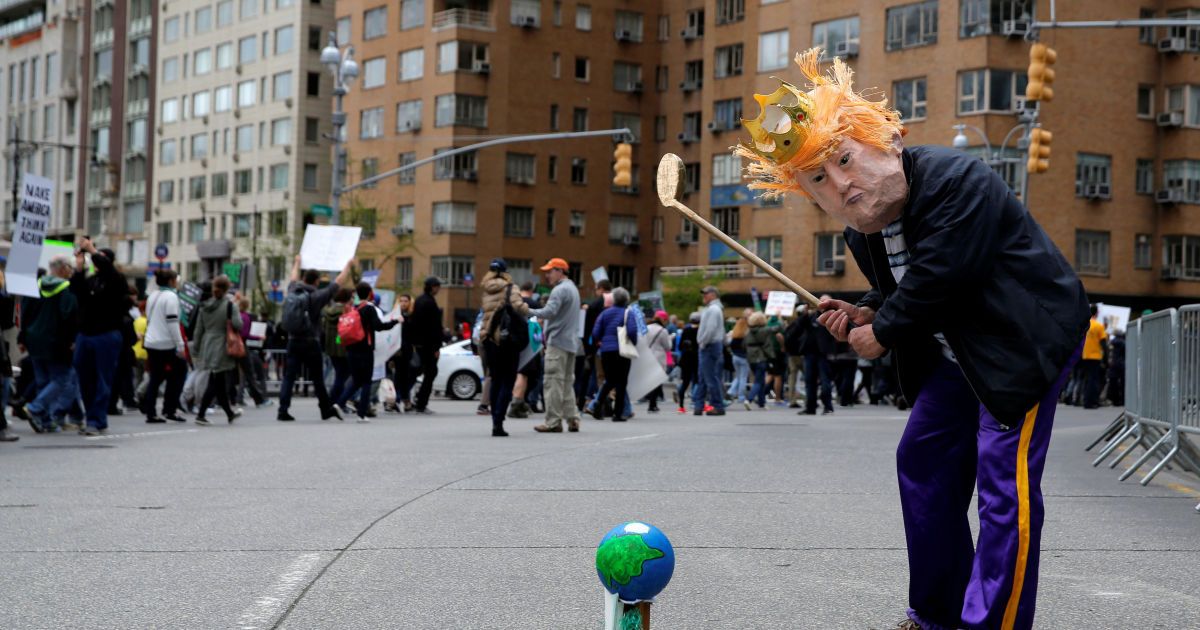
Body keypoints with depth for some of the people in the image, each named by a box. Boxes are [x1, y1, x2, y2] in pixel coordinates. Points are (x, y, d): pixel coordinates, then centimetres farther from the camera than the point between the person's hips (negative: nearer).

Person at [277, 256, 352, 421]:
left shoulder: (292, 293, 3)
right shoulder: (316, 296, -11)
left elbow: (294, 280, 26)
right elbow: (338, 283, -3)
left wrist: (297, 263, 45)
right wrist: (348, 265, 11)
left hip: (293, 341, 4)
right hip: (310, 343, -4)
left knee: (289, 377, 1)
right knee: (317, 378, 8)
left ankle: (283, 410, -7)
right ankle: (327, 409, 20)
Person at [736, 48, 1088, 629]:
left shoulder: (958, 181, -26)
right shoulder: (861, 235, 0)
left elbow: (937, 282, -30)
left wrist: (882, 334, -15)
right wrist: (865, 314, -6)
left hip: (1030, 336, -9)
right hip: (959, 353, 9)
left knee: (1005, 482, -14)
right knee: (922, 460, 13)